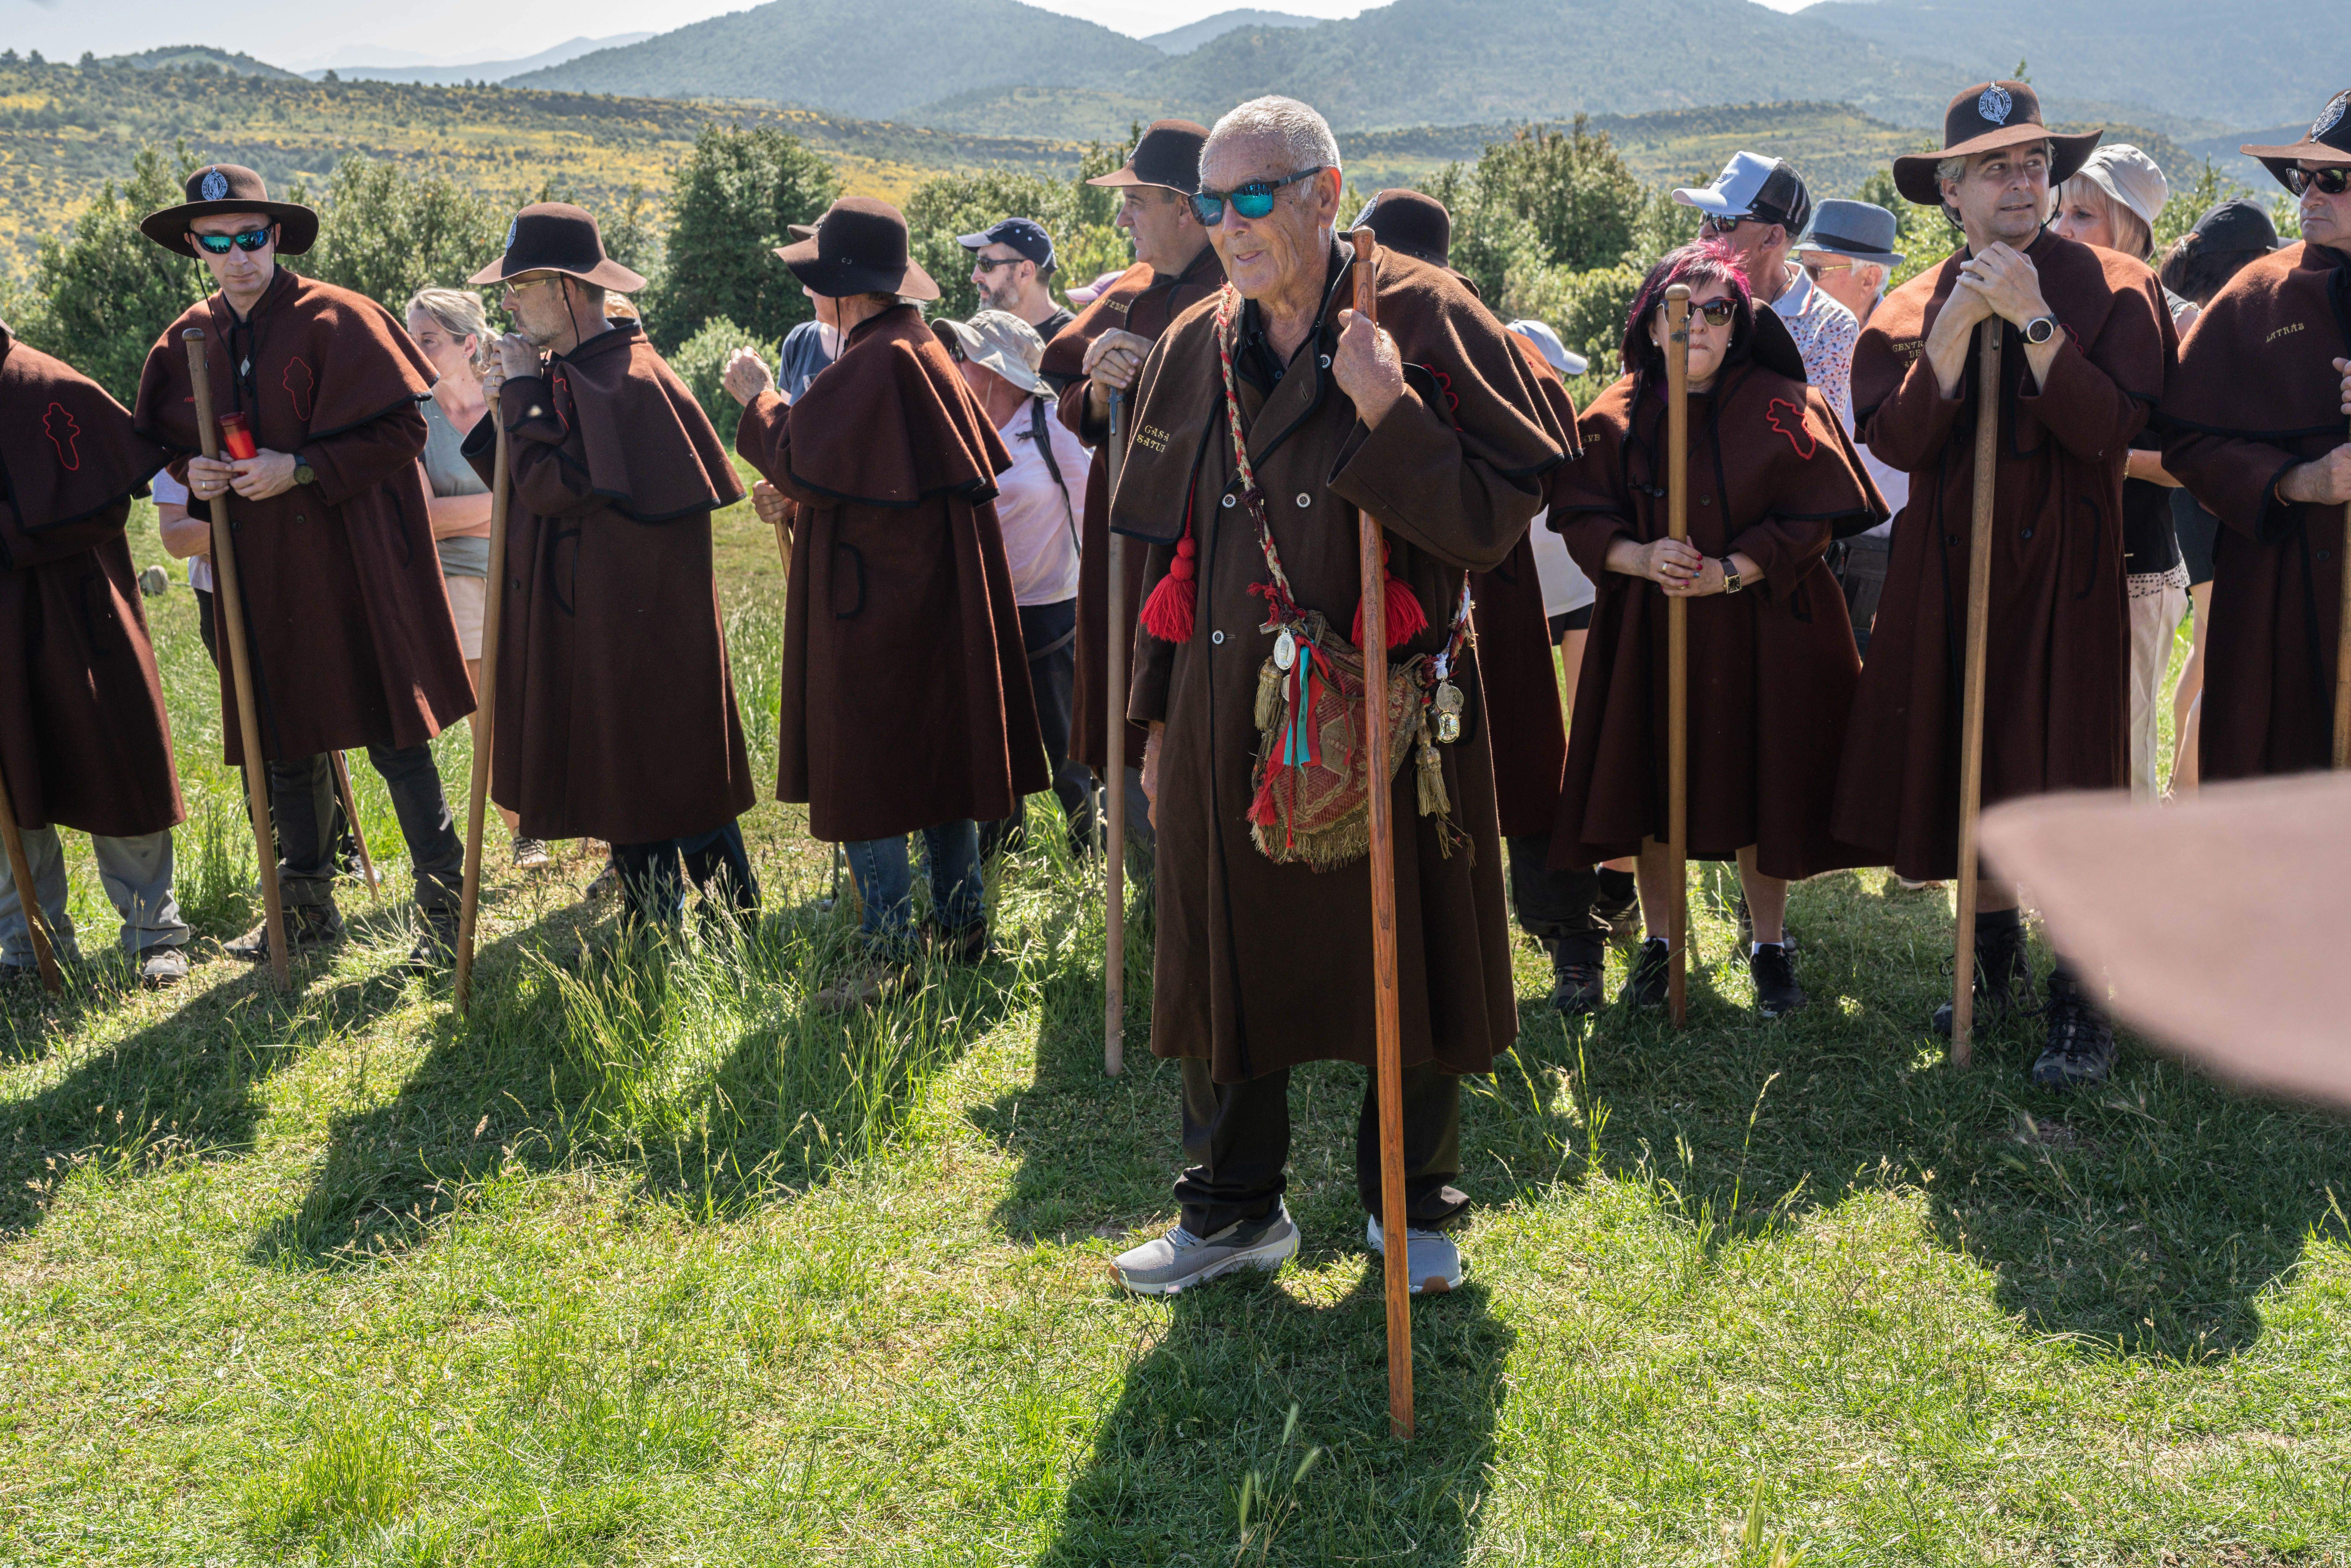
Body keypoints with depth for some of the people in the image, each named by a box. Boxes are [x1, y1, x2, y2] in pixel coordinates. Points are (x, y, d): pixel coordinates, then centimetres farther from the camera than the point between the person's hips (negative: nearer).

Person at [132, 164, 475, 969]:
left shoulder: (336, 320, -9)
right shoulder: (191, 339, 9)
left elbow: (402, 428, -12)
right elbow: (164, 443, 20)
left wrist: (301, 469, -18)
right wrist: (193, 473, -3)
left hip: (352, 561, -6)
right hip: (261, 575, 6)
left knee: (393, 737, -3)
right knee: (286, 744, 13)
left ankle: (445, 904, 8)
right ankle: (307, 909, 27)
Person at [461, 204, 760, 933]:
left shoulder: (629, 382, -18)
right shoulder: (563, 374, 12)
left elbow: (549, 484, -23)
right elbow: (516, 478, 14)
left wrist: (521, 393, -13)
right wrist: (512, 402, 0)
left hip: (633, 620, -10)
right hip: (582, 615, 10)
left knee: (648, 771, -1)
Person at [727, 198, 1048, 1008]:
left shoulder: (869, 366, -19)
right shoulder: (926, 351, 11)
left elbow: (802, 469, -20)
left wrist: (759, 401, -3)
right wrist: (799, 504, 19)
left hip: (876, 604, -9)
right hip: (939, 594, 9)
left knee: (865, 769, -3)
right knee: (939, 754, 15)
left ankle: (889, 952, 0)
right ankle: (962, 925, 23)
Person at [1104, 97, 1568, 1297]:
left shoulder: (1422, 322, -7)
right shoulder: (1196, 351, 8)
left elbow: (1498, 514, -14)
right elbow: (1168, 550, 13)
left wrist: (1390, 416, -26)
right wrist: (1160, 718, 12)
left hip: (1384, 709, -4)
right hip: (1225, 712, 4)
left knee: (1399, 958, 8)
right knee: (1229, 959, 12)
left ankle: (1411, 1207, 29)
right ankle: (1233, 1208, 30)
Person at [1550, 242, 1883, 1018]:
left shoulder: (1782, 408, -2)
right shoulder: (1619, 415, 4)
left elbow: (1809, 519, -6)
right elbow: (1583, 520, 1)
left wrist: (1729, 572, -18)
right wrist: (1641, 558, -18)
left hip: (1760, 629, -1)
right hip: (1649, 629, 2)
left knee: (1757, 785, 3)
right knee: (1656, 781, 5)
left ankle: (1770, 946, 20)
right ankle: (1659, 941, 21)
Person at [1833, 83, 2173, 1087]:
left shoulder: (2112, 290, 0)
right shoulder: (1913, 309, 7)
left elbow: (2109, 428, -14)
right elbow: (1895, 441, -8)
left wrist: (2034, 320, -19)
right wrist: (1957, 329, -16)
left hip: (2065, 573, -3)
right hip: (1946, 576, 3)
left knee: (2063, 785, -4)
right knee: (1966, 775, 10)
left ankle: (2082, 1006, 7)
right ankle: (1996, 970, 28)